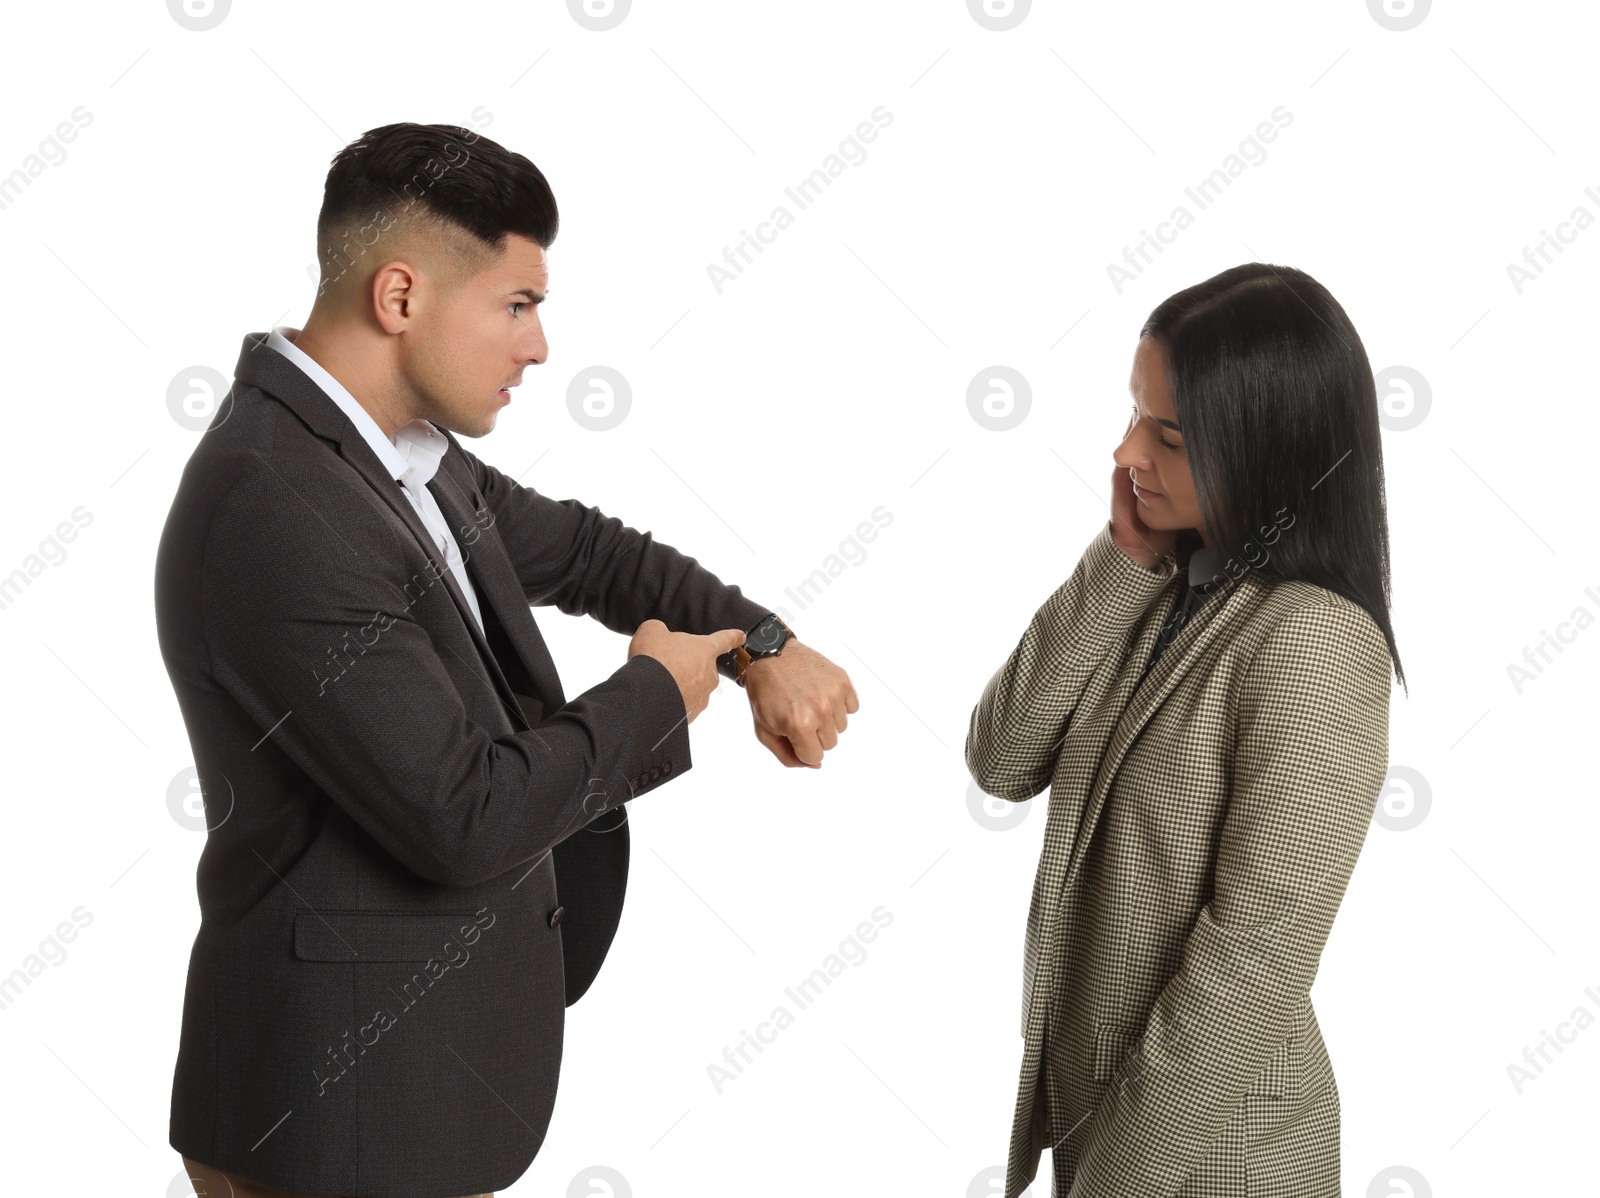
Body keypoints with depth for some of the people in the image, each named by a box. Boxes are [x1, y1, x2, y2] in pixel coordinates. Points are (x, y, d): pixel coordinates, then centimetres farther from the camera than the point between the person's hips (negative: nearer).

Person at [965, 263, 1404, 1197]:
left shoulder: (1313, 644, -23)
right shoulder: (1172, 589, 1)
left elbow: (1256, 954, -23)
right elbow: (1001, 763, -5)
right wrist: (1121, 565, -12)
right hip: (1087, 1088, 7)